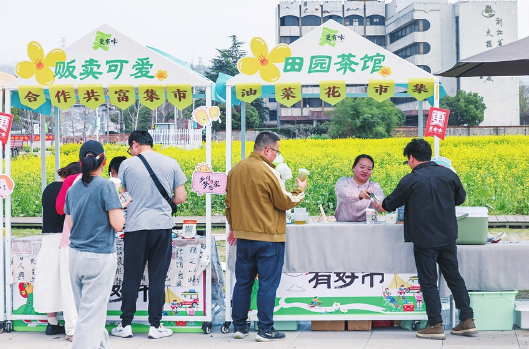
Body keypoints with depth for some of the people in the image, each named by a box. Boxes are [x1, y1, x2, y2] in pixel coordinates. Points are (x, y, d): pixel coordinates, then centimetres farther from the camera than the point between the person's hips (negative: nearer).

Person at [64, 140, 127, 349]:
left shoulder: (73, 189, 7)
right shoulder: (106, 186, -11)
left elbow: (70, 225, 14)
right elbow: (117, 224, -15)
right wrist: (120, 207, 5)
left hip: (76, 256, 6)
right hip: (100, 257, -6)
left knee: (86, 310, 14)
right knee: (92, 314, -3)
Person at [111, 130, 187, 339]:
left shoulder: (127, 165, -1)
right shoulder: (171, 164, 4)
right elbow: (180, 198, 4)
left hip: (136, 227, -1)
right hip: (162, 226, 1)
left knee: (131, 277, 8)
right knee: (158, 278, 7)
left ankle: (126, 325, 13)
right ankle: (155, 326, 8)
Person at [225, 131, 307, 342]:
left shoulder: (235, 170, 6)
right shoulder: (267, 172, -17)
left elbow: (229, 203, 16)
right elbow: (284, 203, -10)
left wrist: (233, 227, 27)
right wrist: (300, 191, 8)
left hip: (243, 236, 7)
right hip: (268, 237, -7)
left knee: (243, 282, 13)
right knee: (268, 283, 1)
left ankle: (239, 327, 19)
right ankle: (265, 330, 4)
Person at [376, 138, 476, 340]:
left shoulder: (411, 180, -13)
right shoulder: (448, 174, 0)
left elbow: (393, 202, 1)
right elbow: (460, 198, 15)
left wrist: (382, 205, 24)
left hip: (425, 240, -5)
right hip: (448, 237, 5)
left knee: (428, 282, 4)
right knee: (454, 277, 15)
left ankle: (436, 326, 6)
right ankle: (468, 321, 16)